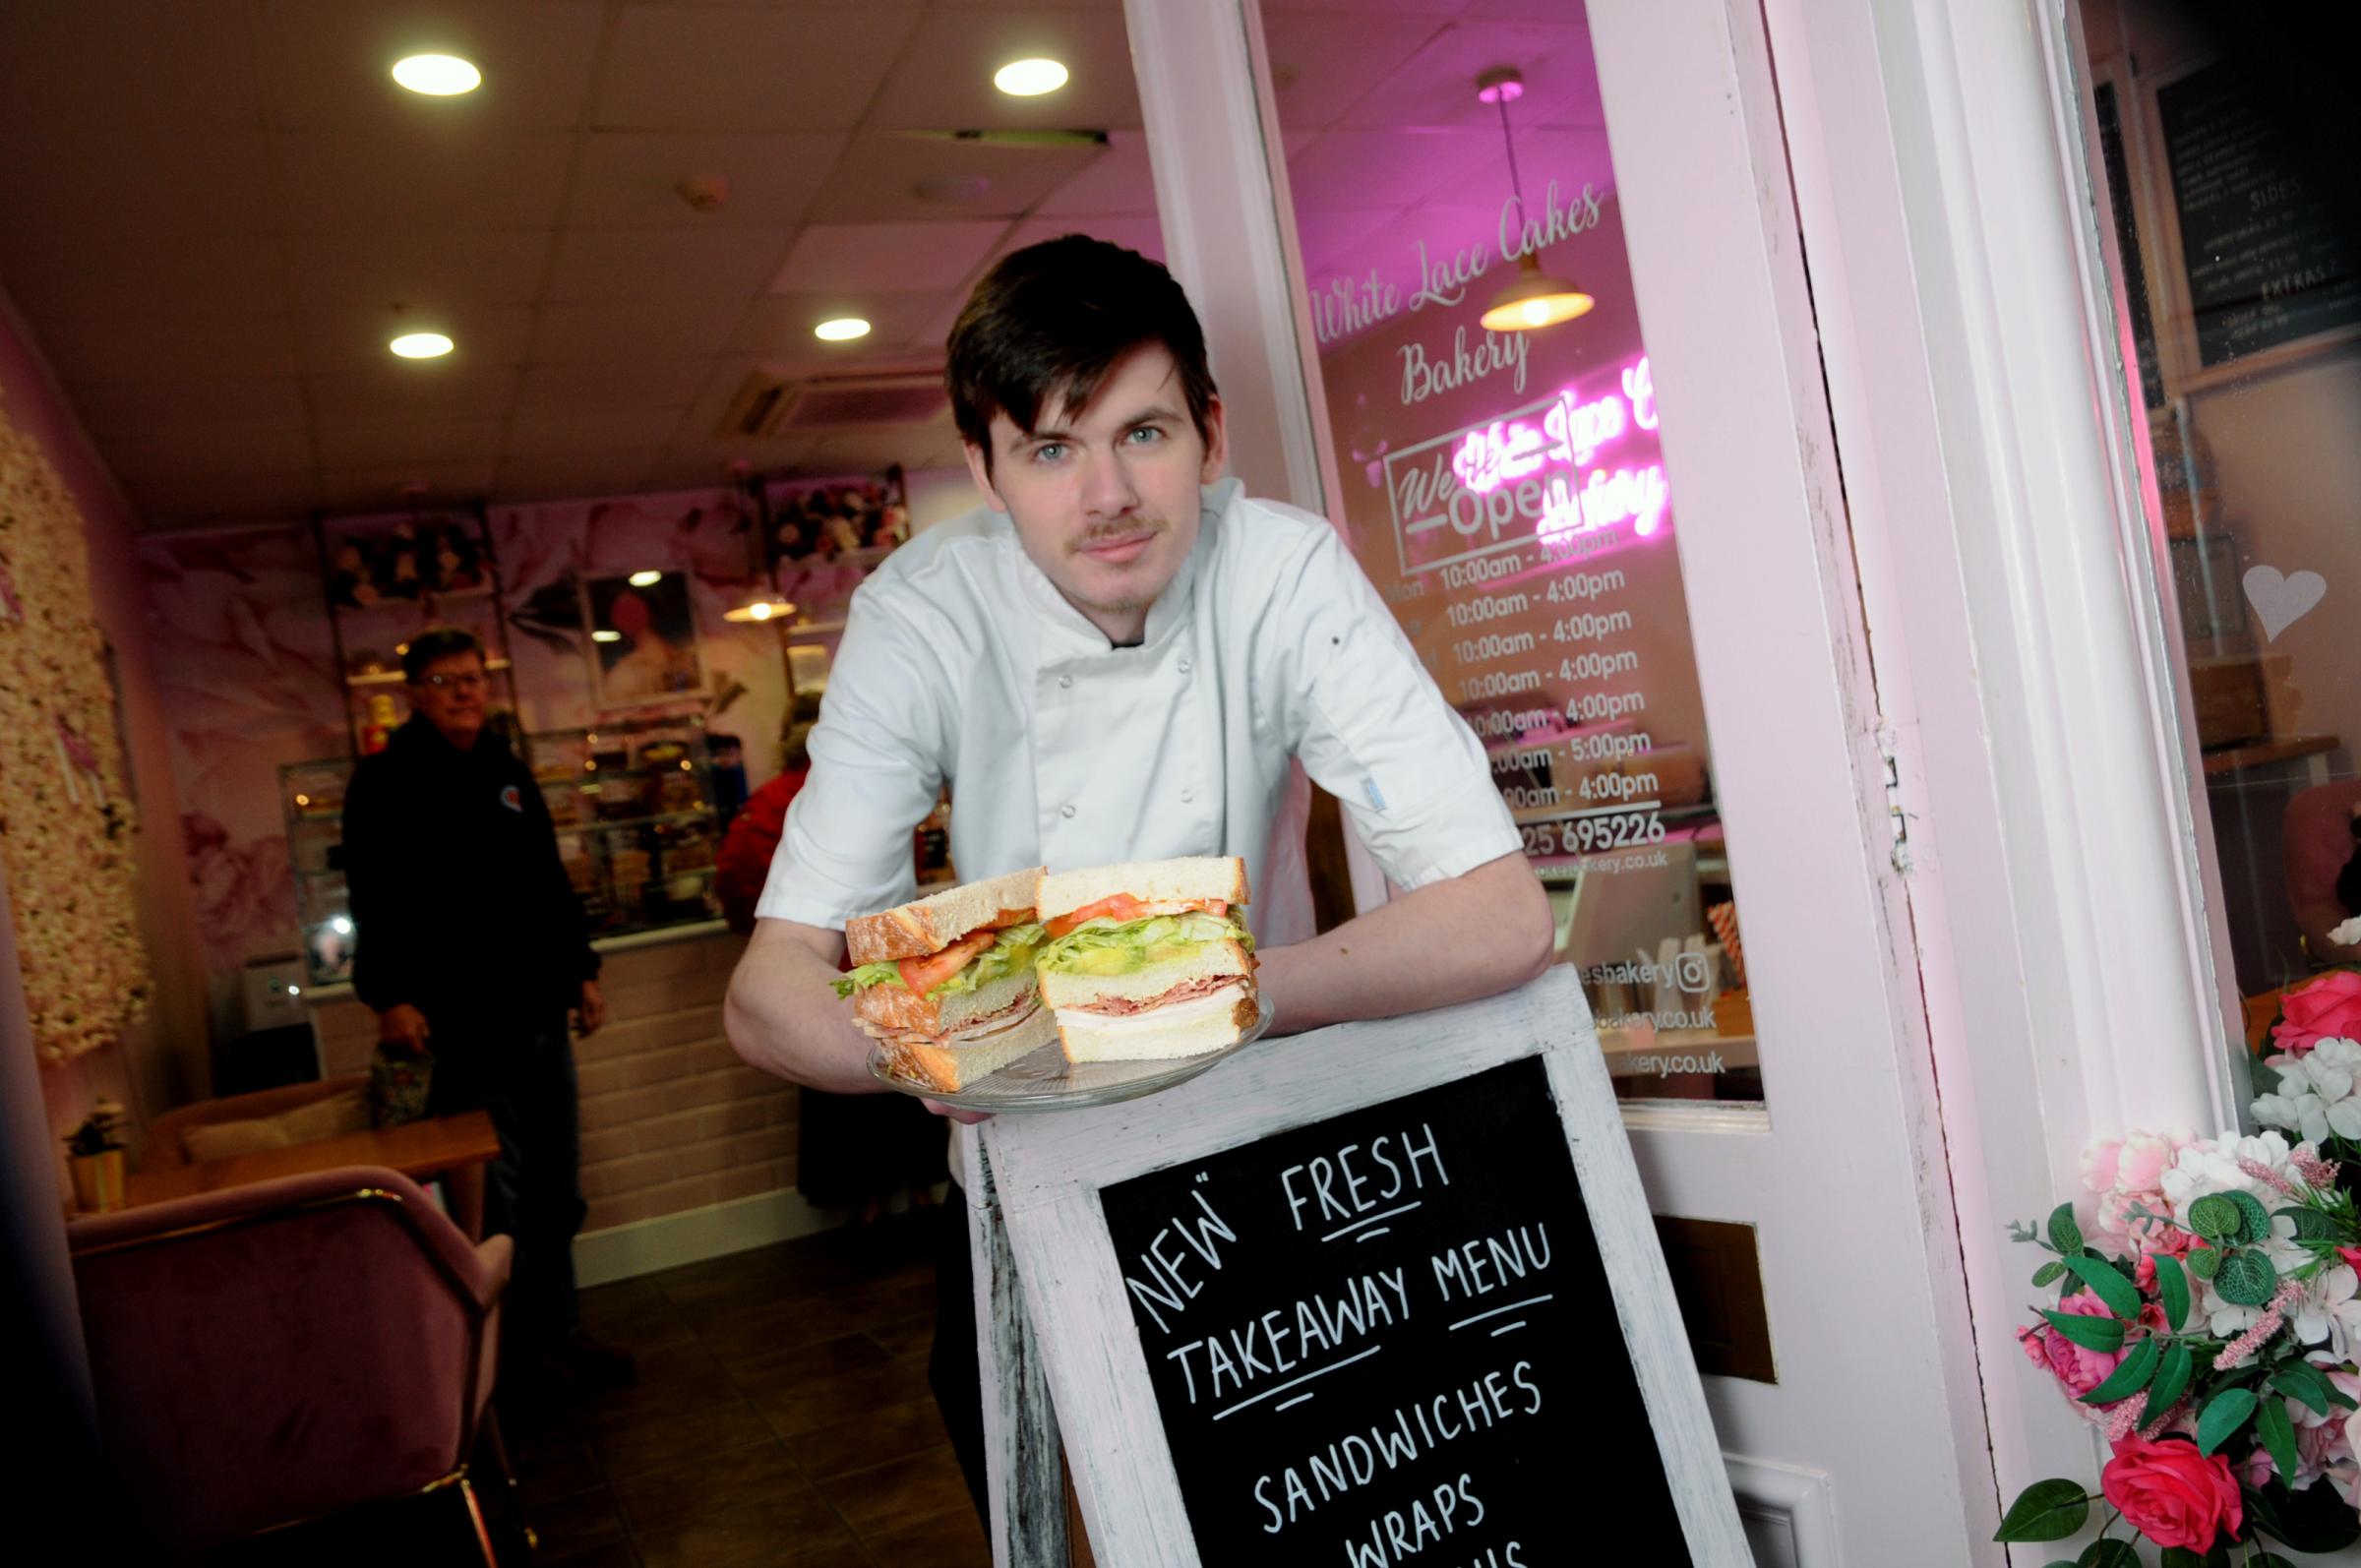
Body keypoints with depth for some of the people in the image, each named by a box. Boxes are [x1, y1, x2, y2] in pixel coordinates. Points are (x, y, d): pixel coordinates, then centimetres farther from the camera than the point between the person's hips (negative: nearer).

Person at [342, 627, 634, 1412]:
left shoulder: (508, 771, 16)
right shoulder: (386, 784, -3)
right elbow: (376, 900, -11)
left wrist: (581, 970, 17)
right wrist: (391, 996, -20)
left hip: (541, 1018, 7)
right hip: (464, 1029, -6)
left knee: (555, 1192, 12)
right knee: (496, 1199, -4)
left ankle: (559, 1334, 24)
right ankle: (516, 1355, 10)